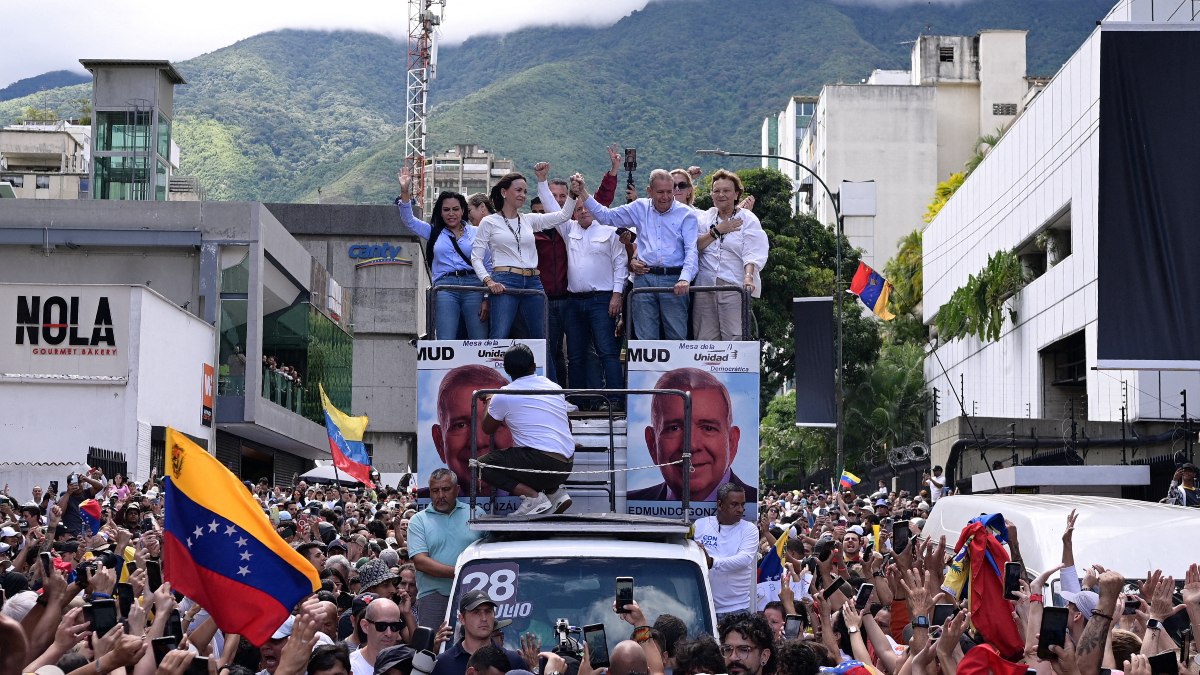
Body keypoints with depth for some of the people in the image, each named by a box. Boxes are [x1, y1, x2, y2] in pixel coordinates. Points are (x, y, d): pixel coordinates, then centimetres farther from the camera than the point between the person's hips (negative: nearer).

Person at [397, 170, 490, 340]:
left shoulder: (476, 233, 13)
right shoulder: (434, 232, 20)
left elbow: (488, 266, 10)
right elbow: (409, 221, 10)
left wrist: (487, 299, 1)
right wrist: (405, 192, -4)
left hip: (473, 286, -1)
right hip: (444, 287, 1)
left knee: (480, 343, -7)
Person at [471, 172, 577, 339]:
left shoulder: (529, 220, 16)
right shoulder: (489, 222, 5)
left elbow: (564, 215, 12)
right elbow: (476, 258, 2)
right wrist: (488, 281, -13)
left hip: (533, 283, 5)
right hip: (505, 284, -5)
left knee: (540, 338, 6)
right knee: (499, 337, -14)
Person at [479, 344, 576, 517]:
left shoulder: (504, 395, -2)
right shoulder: (555, 388, 14)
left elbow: (487, 429, 15)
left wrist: (489, 403, 35)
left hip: (543, 465, -7)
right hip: (567, 466, 7)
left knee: (484, 464, 3)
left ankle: (533, 497, -11)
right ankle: (556, 492, 11)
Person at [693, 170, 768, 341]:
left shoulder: (747, 219, 5)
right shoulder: (705, 218, 18)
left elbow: (753, 254, -7)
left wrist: (748, 277, -24)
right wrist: (717, 231, -2)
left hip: (735, 287, -4)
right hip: (704, 286, 4)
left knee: (735, 338, -12)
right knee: (704, 338, 0)